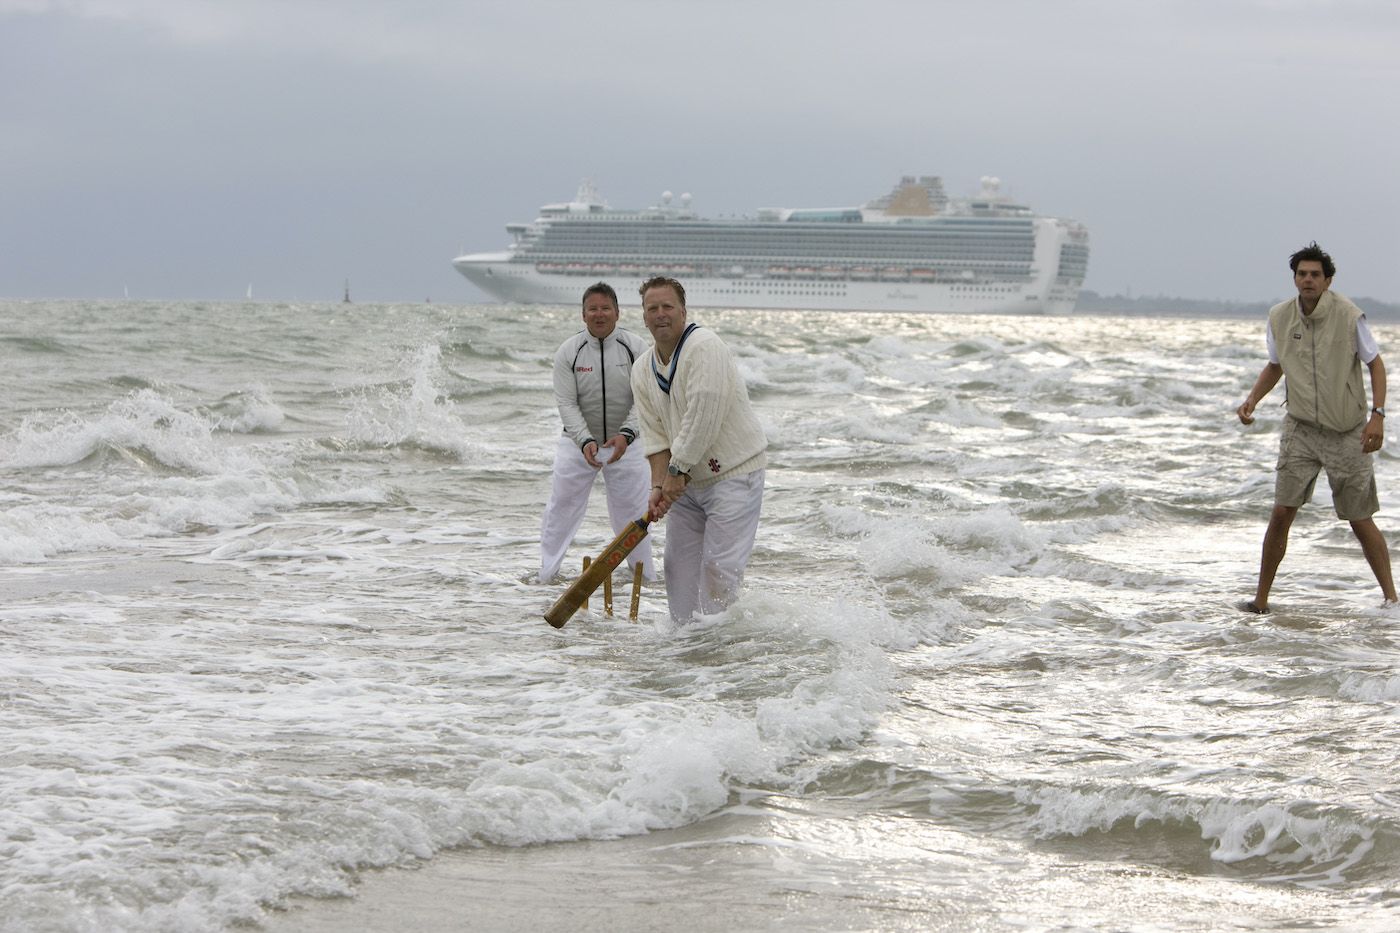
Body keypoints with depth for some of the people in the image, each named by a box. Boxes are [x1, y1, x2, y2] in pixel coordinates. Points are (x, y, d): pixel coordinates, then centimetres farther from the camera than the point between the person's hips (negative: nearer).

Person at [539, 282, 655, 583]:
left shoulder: (636, 348, -10)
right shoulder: (567, 352, -10)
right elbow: (567, 403, -12)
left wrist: (626, 434, -28)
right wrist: (586, 440, -26)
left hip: (625, 443, 0)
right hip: (578, 442, 0)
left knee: (632, 513, 7)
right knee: (562, 508, 2)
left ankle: (645, 576, 21)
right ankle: (545, 574, 11)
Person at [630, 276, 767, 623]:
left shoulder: (704, 346, -17)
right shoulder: (643, 371, 6)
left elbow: (704, 416, -23)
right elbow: (655, 436, 4)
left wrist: (677, 471, -19)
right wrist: (659, 485, -11)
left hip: (733, 473, -8)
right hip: (686, 481, 8)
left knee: (719, 565, -12)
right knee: (679, 562, 9)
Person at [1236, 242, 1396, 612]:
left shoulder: (1348, 316, -12)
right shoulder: (1279, 317, -1)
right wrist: (1252, 400, 0)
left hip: (1347, 433, -3)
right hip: (1301, 429, 3)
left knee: (1360, 521, 1)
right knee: (1282, 513, -4)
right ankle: (1261, 599, 4)